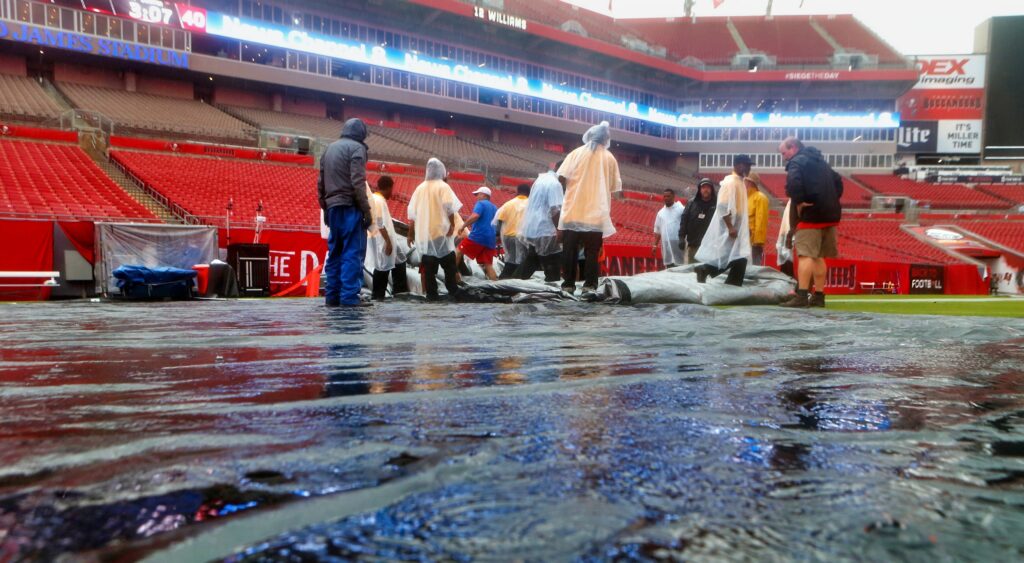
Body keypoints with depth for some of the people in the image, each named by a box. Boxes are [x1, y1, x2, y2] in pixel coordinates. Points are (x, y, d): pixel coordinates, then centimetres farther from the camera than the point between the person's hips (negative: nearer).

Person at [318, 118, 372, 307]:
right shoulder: (356, 147, -5)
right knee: (353, 253, -6)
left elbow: (320, 184, 16)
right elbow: (358, 183, -15)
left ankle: (332, 296, 10)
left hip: (333, 208, 7)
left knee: (335, 253, 11)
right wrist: (367, 211, -13)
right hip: (350, 208, -7)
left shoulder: (329, 148, 17)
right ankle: (349, 296, -10)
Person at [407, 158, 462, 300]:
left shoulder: (420, 188, 9)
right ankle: (452, 289, 12)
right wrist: (453, 224, -6)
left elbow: (412, 213, 10)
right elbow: (449, 208, -15)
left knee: (428, 265, 4)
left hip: (424, 232, 4)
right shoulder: (443, 186, -4)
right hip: (441, 230, -4)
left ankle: (431, 293, 3)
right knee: (448, 262, 9)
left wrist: (411, 233, 14)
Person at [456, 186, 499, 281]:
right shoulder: (495, 208, 24)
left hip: (478, 236, -7)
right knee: (488, 265, 3)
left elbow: (475, 216, -19)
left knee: (458, 251, 7)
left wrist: (463, 227, -14)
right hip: (491, 240, 7)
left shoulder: (481, 203, 0)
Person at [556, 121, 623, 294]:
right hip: (596, 213, 0)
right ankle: (589, 285, -1)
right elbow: (616, 189, 6)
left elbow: (562, 177, -4)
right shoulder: (609, 158, 7)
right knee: (592, 251, 3)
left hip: (573, 211, 0)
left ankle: (568, 284, 6)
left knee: (570, 249, 5)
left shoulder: (576, 153, 5)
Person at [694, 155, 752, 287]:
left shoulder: (739, 182, 15)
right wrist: (730, 227, -25)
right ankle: (704, 269, 3)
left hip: (737, 228, 9)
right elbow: (722, 206, -22)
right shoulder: (730, 182, -14)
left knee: (740, 260, 6)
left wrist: (745, 227, 19)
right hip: (729, 228, -9)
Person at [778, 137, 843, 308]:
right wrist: (831, 201, 17)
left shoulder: (797, 162, -5)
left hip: (811, 214, -9)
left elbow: (793, 183, -25)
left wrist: (799, 203, -16)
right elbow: (838, 181, 27)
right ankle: (819, 296, 14)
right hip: (830, 214, 9)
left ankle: (802, 296, -19)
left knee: (806, 255, -13)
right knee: (818, 256, 13)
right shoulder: (820, 162, 23)